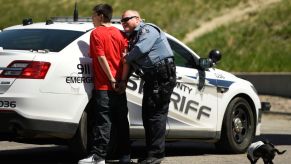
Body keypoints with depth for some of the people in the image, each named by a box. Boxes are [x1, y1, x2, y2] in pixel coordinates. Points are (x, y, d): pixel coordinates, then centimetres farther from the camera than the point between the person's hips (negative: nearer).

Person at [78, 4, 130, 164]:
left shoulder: (97, 33, -6)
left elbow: (102, 58, -13)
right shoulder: (120, 34, 9)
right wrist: (122, 81, 0)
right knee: (121, 121, 9)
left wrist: (112, 80, -11)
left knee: (103, 122, -5)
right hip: (119, 87, 5)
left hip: (103, 86, -5)